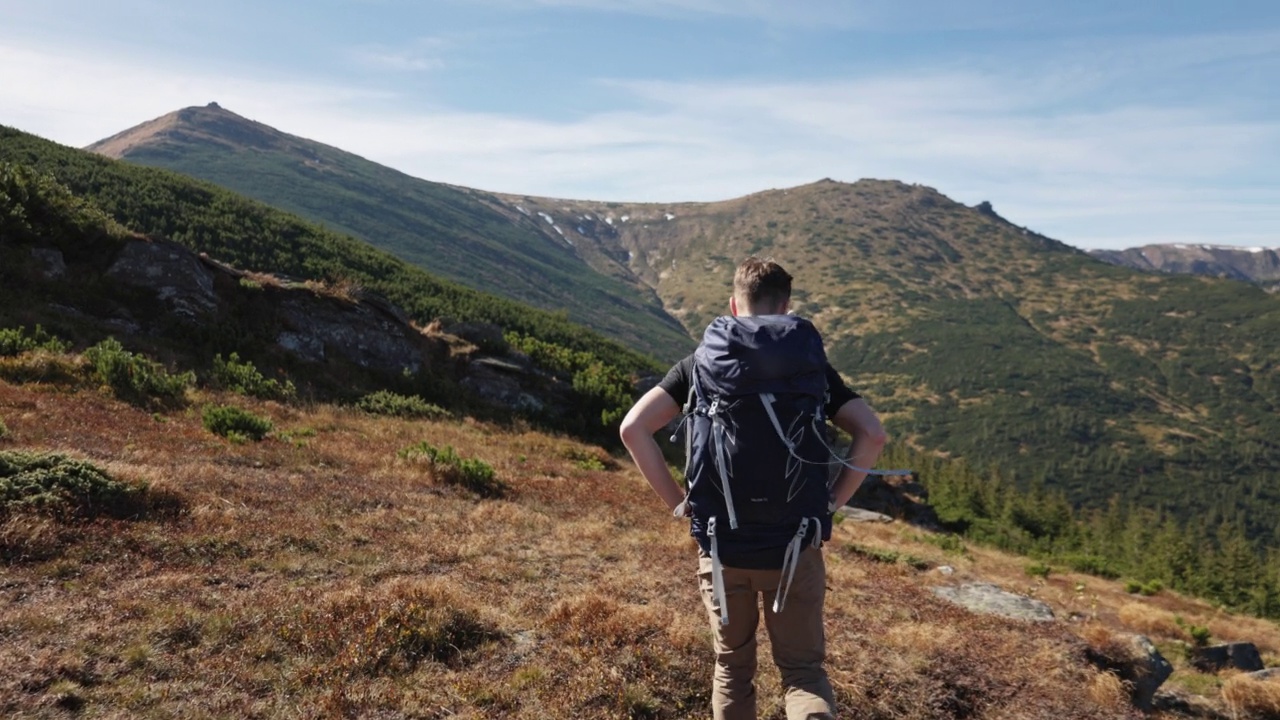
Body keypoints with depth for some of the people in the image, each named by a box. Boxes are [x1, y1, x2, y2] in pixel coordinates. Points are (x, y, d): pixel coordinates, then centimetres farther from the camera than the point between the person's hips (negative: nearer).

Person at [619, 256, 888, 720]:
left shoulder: (701, 363, -1)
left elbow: (633, 428, -9)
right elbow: (872, 434, -10)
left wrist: (676, 502, -4)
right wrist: (832, 502, -2)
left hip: (721, 546, 1)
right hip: (794, 546, 0)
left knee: (733, 667, 21)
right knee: (802, 668, 14)